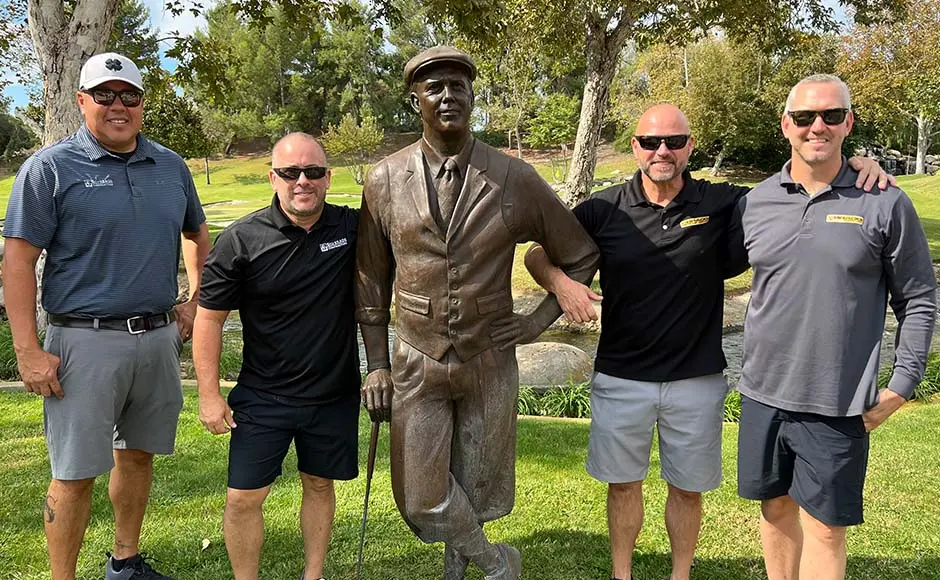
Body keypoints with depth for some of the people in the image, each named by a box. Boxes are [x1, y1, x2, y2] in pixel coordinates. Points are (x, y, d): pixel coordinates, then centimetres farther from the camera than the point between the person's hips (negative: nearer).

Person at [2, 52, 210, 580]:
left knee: (138, 453, 17)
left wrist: (196, 300, 13)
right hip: (86, 342, -5)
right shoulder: (50, 168, -5)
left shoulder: (171, 166, 9)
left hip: (159, 338, 5)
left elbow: (197, 234, 24)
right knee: (76, 473, 1)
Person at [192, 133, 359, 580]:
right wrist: (209, 394, -7)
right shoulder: (241, 240, -11)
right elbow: (209, 317, -5)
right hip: (263, 396, -2)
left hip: (334, 394, 2)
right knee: (243, 498, 1)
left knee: (319, 486, 17)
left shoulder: (352, 228, -6)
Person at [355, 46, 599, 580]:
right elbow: (372, 280, 5)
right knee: (422, 498, 1)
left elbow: (581, 255, 5)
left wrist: (540, 320, -2)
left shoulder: (515, 180, -8)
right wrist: (377, 366, 4)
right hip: (417, 362, 1)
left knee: (476, 487, 14)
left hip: (490, 361, 0)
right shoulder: (385, 181, -4)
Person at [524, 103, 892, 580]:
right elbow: (537, 255, -1)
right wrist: (559, 279, -23)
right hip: (621, 378, 0)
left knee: (687, 488, 16)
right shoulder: (603, 210, -6)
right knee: (623, 484, 15)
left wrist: (853, 165, -17)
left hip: (697, 380, 0)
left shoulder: (723, 205, -5)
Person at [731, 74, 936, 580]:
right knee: (775, 507, 17)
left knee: (823, 527, 6)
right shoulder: (756, 202, 2)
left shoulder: (884, 204, -5)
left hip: (837, 405, -3)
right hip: (763, 392, 3)